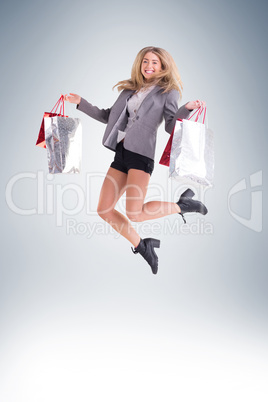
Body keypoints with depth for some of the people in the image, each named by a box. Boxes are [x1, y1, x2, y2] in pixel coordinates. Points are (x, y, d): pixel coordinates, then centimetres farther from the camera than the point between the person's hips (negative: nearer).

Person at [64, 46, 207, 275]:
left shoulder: (168, 91, 8)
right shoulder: (130, 89, 22)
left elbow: (171, 126, -2)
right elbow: (109, 117, 28)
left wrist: (187, 109, -19)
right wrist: (81, 103, 25)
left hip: (142, 152, -6)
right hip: (121, 152, 6)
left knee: (134, 214, -20)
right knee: (104, 210, 2)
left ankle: (182, 205, 3)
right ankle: (141, 246, 18)